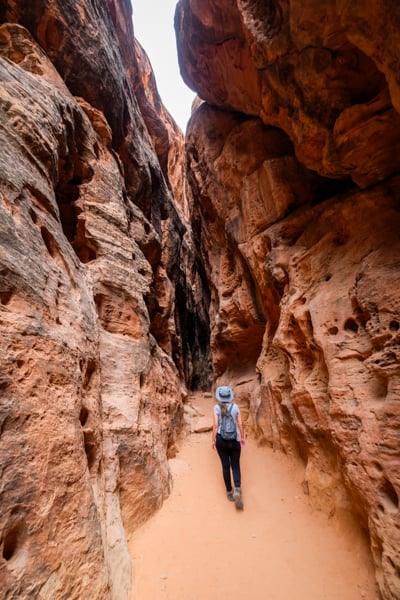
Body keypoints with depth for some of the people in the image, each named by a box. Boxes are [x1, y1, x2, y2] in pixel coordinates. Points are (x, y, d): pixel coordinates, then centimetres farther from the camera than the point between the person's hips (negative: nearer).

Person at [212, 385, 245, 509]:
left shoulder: (217, 407, -7)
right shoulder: (235, 406, -3)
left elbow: (215, 425, -10)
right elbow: (240, 424, 0)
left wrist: (213, 440, 0)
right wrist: (242, 437, 13)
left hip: (221, 439, 0)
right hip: (234, 439, 1)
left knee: (225, 466, 14)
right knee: (235, 466, 11)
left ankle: (229, 492, 23)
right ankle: (237, 489, -10)